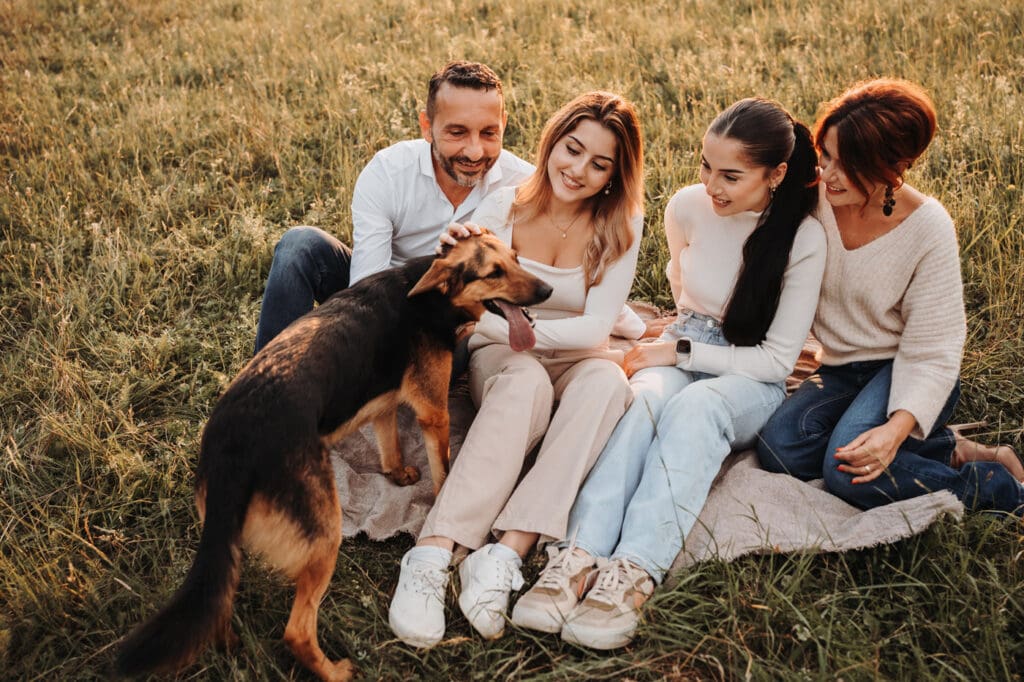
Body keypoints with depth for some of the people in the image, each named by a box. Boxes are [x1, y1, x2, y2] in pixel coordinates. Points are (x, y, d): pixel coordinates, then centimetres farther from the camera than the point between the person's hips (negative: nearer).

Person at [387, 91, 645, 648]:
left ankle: (504, 556, -43)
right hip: (501, 359, -1)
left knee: (607, 379, -35)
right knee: (527, 381, -38)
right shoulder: (503, 207, -7)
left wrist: (496, 324, -28)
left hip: (578, 360, 1)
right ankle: (431, 557, -46)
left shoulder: (620, 225, -7)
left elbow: (596, 326, -16)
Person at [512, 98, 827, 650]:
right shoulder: (688, 207, -6)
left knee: (694, 406, -38)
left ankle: (632, 576, -51)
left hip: (752, 380, -2)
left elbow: (777, 360, -14)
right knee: (647, 398, -34)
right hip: (684, 348, 3)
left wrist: (681, 352, -16)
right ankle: (577, 557, -51)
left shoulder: (802, 239, -16)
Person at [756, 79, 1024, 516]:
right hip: (839, 368, 5)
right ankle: (943, 452, -7)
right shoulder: (814, 198, -10)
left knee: (849, 471, -31)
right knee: (779, 448, -24)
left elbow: (931, 352, -18)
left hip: (902, 370, -5)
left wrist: (897, 427, -34)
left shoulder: (928, 227, -19)